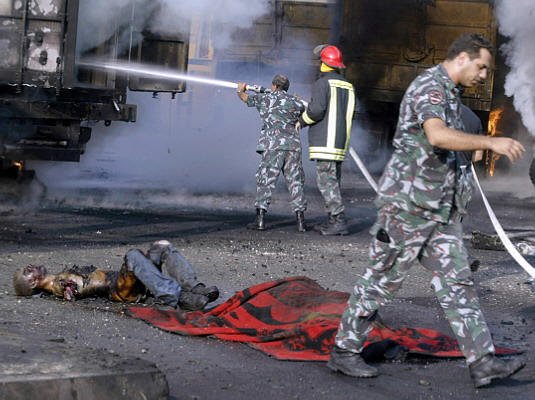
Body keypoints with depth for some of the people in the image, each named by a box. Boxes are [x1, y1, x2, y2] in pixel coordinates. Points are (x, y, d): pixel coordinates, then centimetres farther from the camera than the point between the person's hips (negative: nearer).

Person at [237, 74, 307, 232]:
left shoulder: (265, 98, 7)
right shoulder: (296, 102, 12)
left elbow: (245, 97, 24)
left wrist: (240, 89, 46)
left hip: (272, 146, -2)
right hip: (293, 145, 2)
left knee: (265, 181, 1)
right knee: (296, 182, 5)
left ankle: (260, 220, -4)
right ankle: (300, 222, 2)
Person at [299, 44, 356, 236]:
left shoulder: (322, 83, -8)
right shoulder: (348, 86, 16)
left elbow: (316, 109, -18)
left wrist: (302, 121, 0)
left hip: (324, 141, -8)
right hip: (341, 142, 8)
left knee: (327, 182, -9)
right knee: (333, 181, 13)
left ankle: (339, 222, -15)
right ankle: (332, 222, 13)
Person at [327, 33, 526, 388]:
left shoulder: (449, 92, 16)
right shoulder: (429, 87, -16)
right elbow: (437, 135, -34)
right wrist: (490, 142, -38)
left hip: (439, 209, 9)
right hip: (408, 204, -9)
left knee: (457, 282, 3)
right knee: (382, 279, 1)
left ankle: (482, 363, 2)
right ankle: (344, 351, 14)